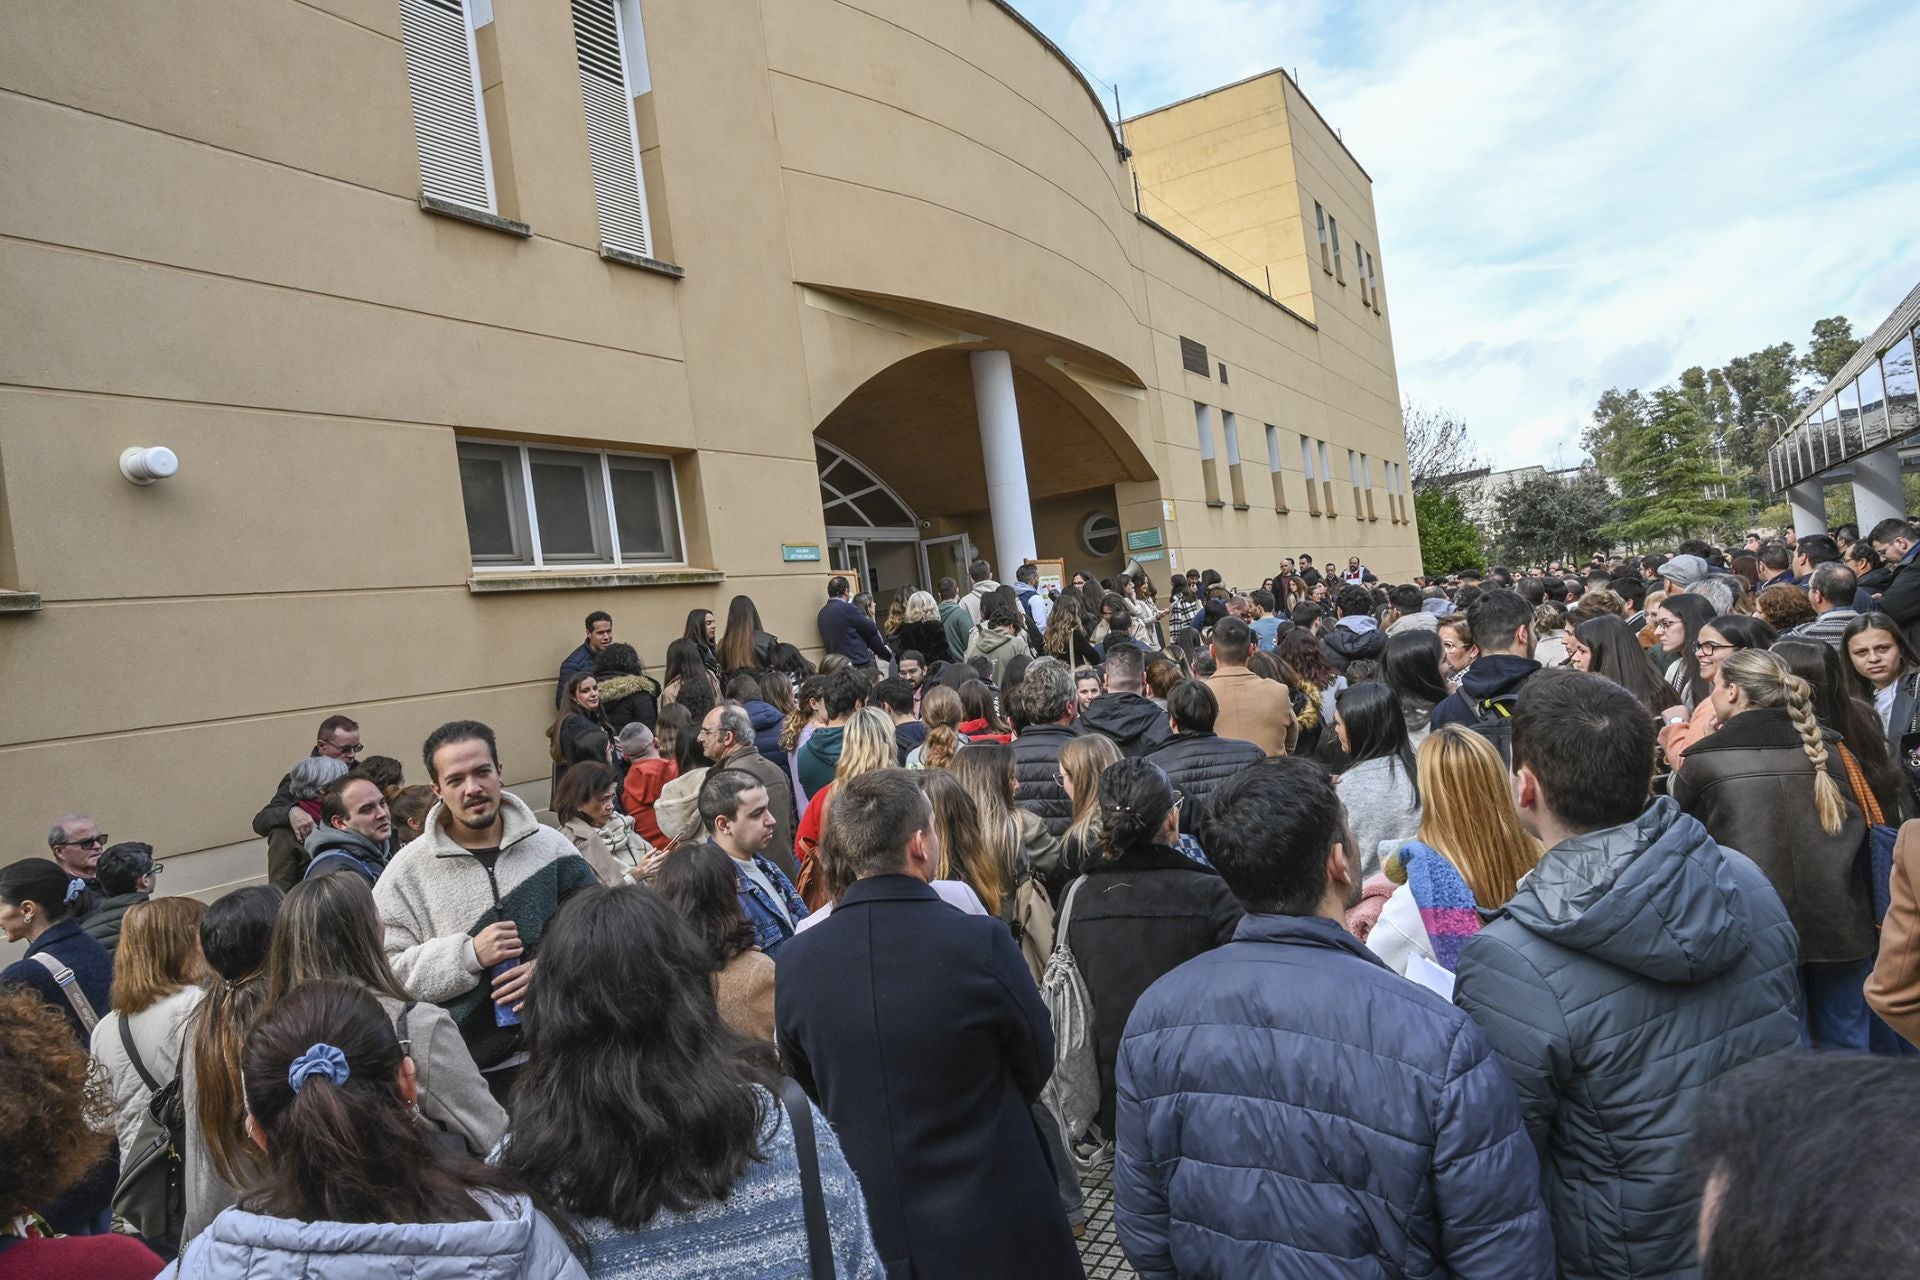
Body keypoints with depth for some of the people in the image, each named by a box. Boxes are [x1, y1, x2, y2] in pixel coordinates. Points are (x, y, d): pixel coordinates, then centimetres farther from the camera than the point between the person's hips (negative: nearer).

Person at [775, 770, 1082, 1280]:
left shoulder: (793, 962, -14)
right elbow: (1036, 1066, -7)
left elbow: (807, 1091, 3)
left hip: (859, 1227, 3)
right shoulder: (982, 942, -24)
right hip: (990, 1224, -3)